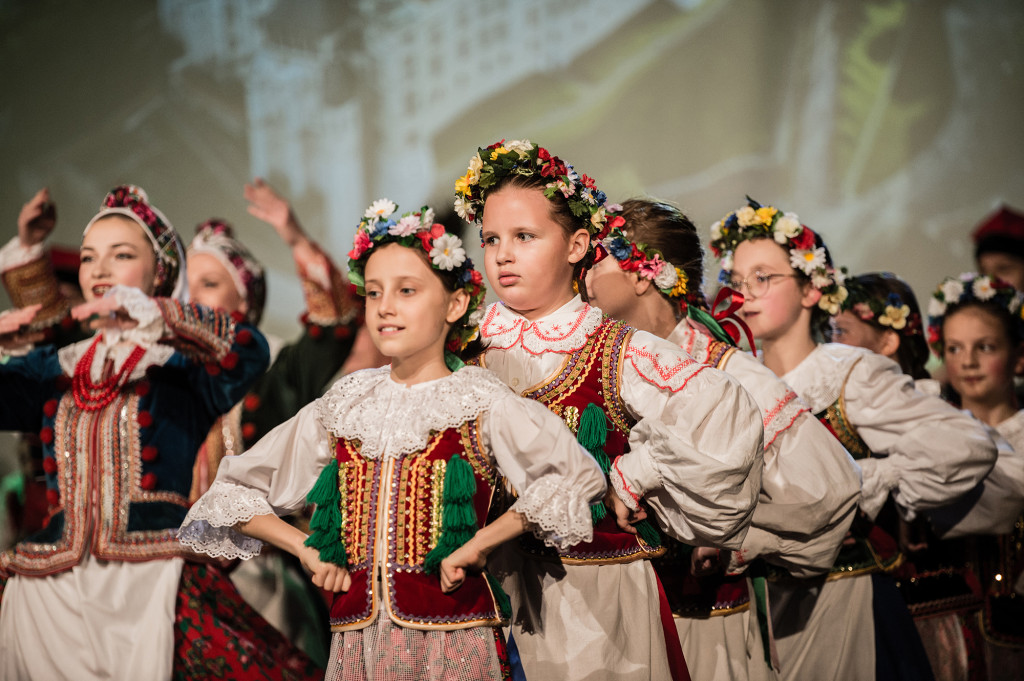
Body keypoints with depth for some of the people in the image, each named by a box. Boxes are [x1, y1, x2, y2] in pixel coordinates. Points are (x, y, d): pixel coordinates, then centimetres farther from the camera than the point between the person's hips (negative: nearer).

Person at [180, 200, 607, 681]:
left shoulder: (477, 402, -4)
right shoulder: (342, 407, 8)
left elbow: (576, 475, -18)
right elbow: (233, 491, 16)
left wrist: (479, 544, -16)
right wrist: (306, 550, 4)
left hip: (451, 636, -3)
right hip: (356, 637, 3)